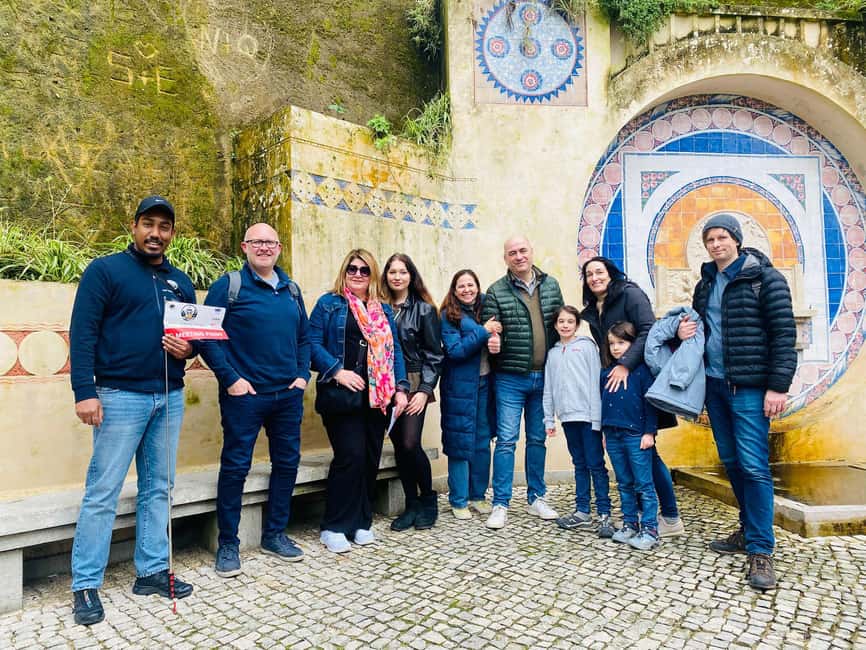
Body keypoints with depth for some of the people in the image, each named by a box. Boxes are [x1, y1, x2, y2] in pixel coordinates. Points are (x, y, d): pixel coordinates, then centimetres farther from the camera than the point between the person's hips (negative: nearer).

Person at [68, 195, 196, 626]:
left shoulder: (181, 283, 15)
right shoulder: (105, 270, -1)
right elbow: (82, 332, -8)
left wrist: (188, 349, -4)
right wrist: (85, 391, -16)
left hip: (170, 398, 5)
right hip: (121, 396, -5)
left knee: (158, 489, 11)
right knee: (102, 493, -1)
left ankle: (152, 571, 22)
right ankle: (85, 586, 12)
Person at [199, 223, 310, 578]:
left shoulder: (291, 289, 12)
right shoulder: (228, 286, -4)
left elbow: (304, 336, 17)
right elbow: (207, 336, -9)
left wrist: (302, 374, 5)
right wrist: (230, 379, -14)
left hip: (288, 395, 6)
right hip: (244, 395, -5)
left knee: (287, 462, 12)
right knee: (235, 467, 2)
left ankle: (275, 535, 29)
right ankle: (228, 545, 19)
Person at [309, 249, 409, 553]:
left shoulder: (384, 310, 17)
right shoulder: (329, 304, 3)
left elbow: (395, 350, 13)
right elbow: (313, 342, -5)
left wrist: (400, 389, 3)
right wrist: (337, 371, -18)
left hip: (377, 397, 5)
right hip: (342, 395, -5)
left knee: (371, 459, 7)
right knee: (350, 456, -11)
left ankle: (361, 522, 22)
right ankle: (334, 526, 6)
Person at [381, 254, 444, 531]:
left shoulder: (424, 309, 0)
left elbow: (434, 354, -1)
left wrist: (425, 390, -9)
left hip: (414, 385, -3)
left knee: (410, 444, -11)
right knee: (398, 445, 5)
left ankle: (428, 498, 13)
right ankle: (412, 505, 20)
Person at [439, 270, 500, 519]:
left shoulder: (485, 309, 8)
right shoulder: (449, 315, -5)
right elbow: (454, 351, -15)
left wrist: (496, 340, -6)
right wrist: (483, 331, -19)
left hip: (484, 384, 5)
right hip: (460, 387, -4)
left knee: (483, 442, 10)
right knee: (460, 443, 1)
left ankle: (478, 496, 25)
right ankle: (459, 500, 15)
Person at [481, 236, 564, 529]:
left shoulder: (551, 285, 7)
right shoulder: (496, 292, -4)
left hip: (543, 377, 4)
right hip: (510, 379, -3)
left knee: (538, 439, 14)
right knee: (506, 440, -1)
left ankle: (536, 498, 28)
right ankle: (500, 505, 10)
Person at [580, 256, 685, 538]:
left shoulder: (630, 294, -5)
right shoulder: (591, 311, 15)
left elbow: (648, 330, -17)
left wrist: (625, 364, -25)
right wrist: (609, 373, 9)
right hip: (614, 383, 7)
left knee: (645, 450, -5)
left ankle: (671, 518, 6)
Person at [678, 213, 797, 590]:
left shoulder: (764, 277, -6)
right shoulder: (705, 284, 13)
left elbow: (784, 333, -10)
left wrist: (778, 386, -15)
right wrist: (686, 332, 0)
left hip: (749, 387, -6)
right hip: (714, 385, 6)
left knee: (753, 466, -7)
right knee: (731, 462, 12)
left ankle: (761, 550, 3)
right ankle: (749, 530, 27)